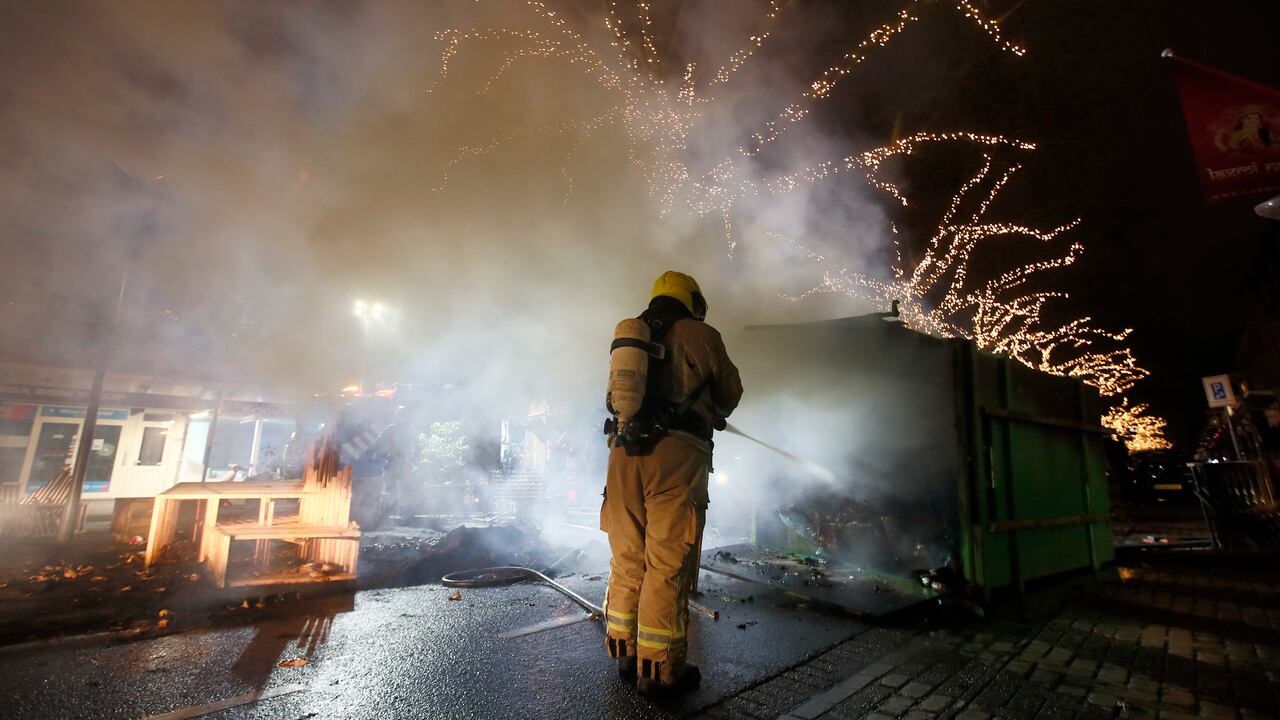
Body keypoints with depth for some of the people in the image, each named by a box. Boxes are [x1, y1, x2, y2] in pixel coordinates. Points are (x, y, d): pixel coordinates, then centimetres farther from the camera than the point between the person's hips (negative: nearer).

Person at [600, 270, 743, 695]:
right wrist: (712, 414, 35)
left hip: (624, 452, 6)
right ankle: (658, 669, 13)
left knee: (627, 560, 15)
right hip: (675, 453, -5)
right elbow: (730, 393, 12)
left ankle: (624, 653, 28)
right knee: (667, 565, 3)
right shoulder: (699, 335, 4)